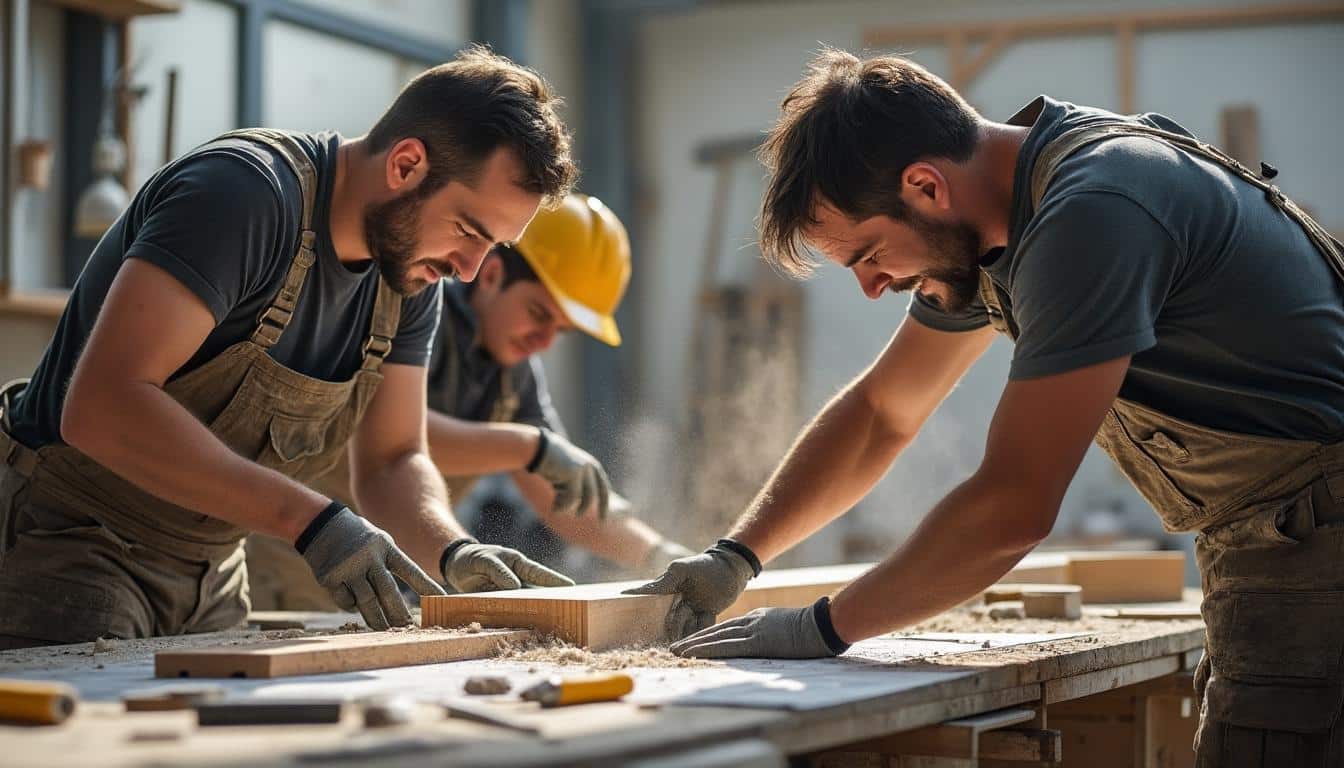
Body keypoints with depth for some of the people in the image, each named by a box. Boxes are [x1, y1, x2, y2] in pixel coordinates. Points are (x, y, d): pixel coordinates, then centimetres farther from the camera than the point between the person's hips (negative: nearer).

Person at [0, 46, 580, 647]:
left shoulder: (411, 277, 0)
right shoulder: (243, 192, -26)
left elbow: (391, 461, 6)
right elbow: (101, 406, -35)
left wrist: (455, 552, -16)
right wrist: (310, 520, -38)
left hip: (209, 574, 8)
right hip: (64, 547, -8)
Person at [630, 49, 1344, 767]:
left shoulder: (1092, 212, -26)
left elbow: (1013, 507, -26)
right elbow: (880, 410, 17)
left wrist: (825, 626, -15)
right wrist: (736, 554, 8)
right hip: (1260, 548, 9)